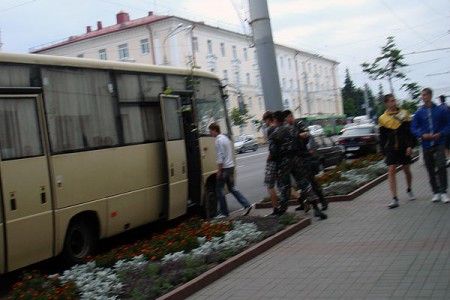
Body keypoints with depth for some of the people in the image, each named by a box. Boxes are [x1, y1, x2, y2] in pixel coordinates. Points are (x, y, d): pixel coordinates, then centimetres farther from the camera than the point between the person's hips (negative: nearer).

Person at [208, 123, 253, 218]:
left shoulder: (219, 140, -14)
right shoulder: (225, 138, 16)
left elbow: (220, 156, -20)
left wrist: (219, 171, -18)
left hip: (224, 167, -9)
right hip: (231, 166, 9)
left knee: (219, 189, 0)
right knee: (232, 188, 14)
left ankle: (224, 212, 3)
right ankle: (246, 205, 7)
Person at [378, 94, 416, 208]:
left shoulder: (404, 113, 1)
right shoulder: (382, 118, 4)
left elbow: (410, 131, 2)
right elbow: (382, 138, 9)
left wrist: (410, 146, -8)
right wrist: (384, 153, 7)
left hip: (404, 147, 0)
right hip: (390, 148, 0)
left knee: (407, 170, 11)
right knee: (391, 171, -10)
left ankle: (409, 190, 38)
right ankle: (394, 199, -10)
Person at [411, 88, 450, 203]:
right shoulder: (419, 113, 3)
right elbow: (414, 128, 3)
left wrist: (441, 134, -13)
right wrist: (422, 134, -15)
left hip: (439, 143, -2)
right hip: (426, 145, 2)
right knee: (430, 170, 8)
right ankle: (436, 192, 19)